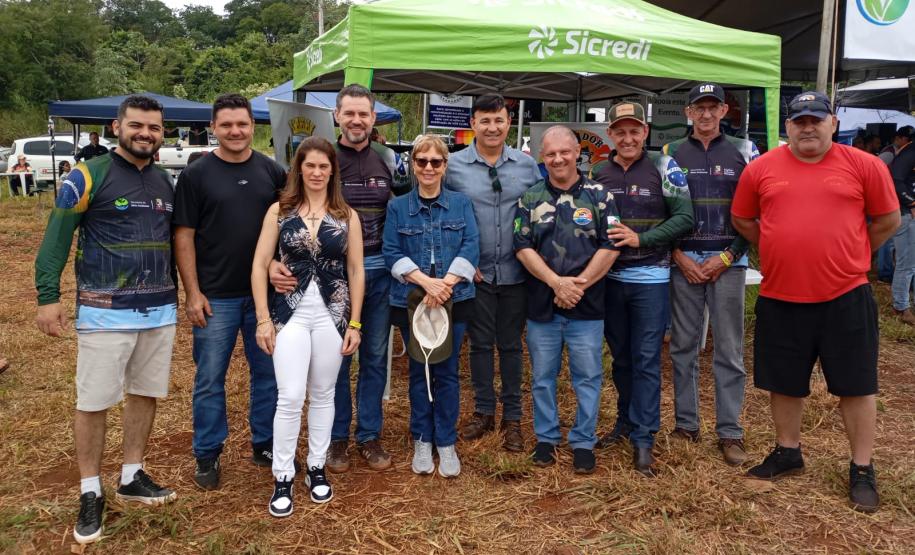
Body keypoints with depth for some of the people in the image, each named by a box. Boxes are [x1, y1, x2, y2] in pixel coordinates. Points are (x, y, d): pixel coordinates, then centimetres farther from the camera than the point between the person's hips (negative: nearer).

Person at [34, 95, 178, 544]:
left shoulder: (165, 182, 10)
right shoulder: (88, 176, -7)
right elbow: (56, 239, -8)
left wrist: (176, 292, 18)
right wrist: (48, 297, -13)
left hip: (160, 310, 6)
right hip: (105, 311, -5)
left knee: (145, 394, 12)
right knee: (93, 402, 2)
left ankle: (131, 478, 27)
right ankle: (90, 494, 16)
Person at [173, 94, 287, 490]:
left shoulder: (272, 172, 5)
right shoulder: (196, 174, -2)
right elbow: (184, 236, -4)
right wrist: (193, 293, -9)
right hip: (215, 297, -2)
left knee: (268, 373, 12)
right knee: (210, 379, 6)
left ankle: (265, 444, 28)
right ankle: (208, 455, 21)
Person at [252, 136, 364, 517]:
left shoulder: (347, 216, 3)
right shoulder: (279, 210, 2)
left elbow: (356, 272, 4)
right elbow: (259, 265, 0)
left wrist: (355, 323, 1)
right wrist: (263, 318, -6)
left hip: (332, 313, 1)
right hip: (290, 312, -1)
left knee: (323, 395, 10)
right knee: (290, 397, -5)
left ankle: (317, 468, 25)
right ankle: (283, 478, 9)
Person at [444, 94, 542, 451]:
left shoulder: (527, 165, 3)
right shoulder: (454, 166, -2)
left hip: (515, 272, 1)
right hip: (476, 273, -1)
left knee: (511, 345, 10)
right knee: (480, 343, 9)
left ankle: (512, 417, 22)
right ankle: (483, 411, 25)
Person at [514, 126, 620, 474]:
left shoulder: (599, 196, 2)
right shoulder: (530, 199, 6)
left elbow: (611, 247, -4)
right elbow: (523, 248, -1)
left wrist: (579, 285, -12)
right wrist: (557, 283, -13)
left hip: (587, 306, -1)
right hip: (541, 305, 2)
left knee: (588, 377, 5)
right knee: (542, 377, 11)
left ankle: (583, 442, 20)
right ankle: (546, 438, 26)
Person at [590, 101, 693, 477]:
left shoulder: (663, 168, -4)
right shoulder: (597, 173, 6)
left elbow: (684, 218, -8)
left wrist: (641, 238, -17)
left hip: (650, 279, -3)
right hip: (609, 278, 4)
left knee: (646, 360, 0)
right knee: (621, 357, 15)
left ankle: (643, 439, 8)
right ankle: (626, 421, 31)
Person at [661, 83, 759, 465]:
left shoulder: (743, 152, 5)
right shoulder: (671, 154, 7)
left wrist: (727, 257, -7)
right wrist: (679, 256, -4)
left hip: (728, 261, -1)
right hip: (683, 262, 1)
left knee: (729, 350, 1)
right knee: (683, 347, 6)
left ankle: (730, 432, 10)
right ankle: (685, 425, 17)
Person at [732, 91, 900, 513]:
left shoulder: (864, 165, -2)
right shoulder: (761, 168, 1)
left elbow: (888, 220, 7)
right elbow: (742, 220, 12)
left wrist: (846, 257, 8)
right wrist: (786, 252, 9)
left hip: (846, 297, -1)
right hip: (779, 297, 2)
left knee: (856, 384, 7)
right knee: (784, 382, 14)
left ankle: (862, 469, 23)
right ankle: (787, 452, 34)